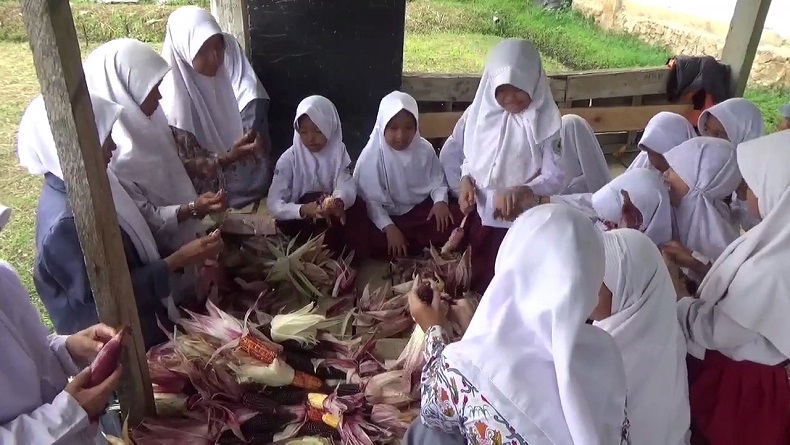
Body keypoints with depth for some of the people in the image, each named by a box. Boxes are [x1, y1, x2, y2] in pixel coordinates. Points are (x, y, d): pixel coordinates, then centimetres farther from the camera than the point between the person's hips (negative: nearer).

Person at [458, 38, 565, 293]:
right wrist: (465, 180, -11)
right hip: (479, 214, 4)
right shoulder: (482, 112, -3)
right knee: (474, 279, 20)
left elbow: (555, 178, -18)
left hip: (520, 221, -4)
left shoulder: (544, 122, -15)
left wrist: (520, 191, -34)